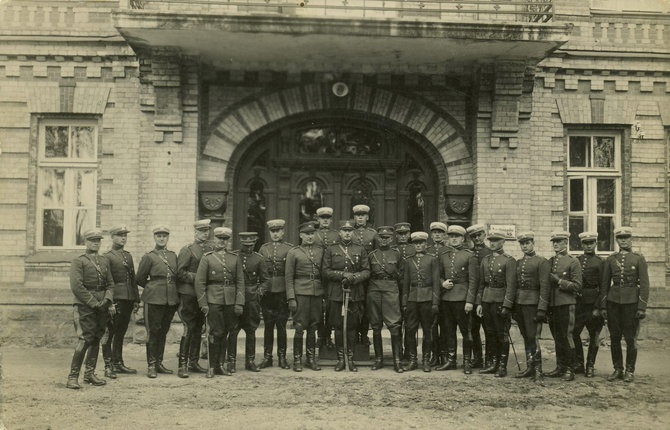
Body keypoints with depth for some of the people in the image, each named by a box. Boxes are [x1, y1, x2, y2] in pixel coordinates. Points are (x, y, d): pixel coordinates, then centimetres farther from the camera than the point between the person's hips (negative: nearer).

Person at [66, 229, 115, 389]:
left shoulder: (104, 261, 16)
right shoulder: (78, 262, -2)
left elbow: (110, 283, 14)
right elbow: (76, 286, -11)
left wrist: (107, 300, -4)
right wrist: (94, 303, -13)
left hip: (101, 306, 6)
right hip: (84, 306, -6)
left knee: (96, 340, 9)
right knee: (84, 340, -12)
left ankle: (90, 374, 18)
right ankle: (73, 376, -7)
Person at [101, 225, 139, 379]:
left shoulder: (128, 256, 18)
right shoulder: (107, 257, -3)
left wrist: (136, 299, 15)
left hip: (128, 299, 7)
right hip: (115, 299, -7)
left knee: (121, 333, 13)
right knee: (109, 333, -3)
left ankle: (118, 363, 21)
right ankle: (108, 366, 0)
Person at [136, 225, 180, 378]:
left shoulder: (173, 256, 12)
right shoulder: (149, 257, -2)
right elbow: (140, 279, 3)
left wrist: (173, 292, 13)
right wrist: (154, 287, 10)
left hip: (171, 300, 5)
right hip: (154, 299, -5)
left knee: (163, 331, 11)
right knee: (153, 331, -1)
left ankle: (159, 363, 20)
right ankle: (151, 365, 6)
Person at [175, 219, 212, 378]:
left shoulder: (210, 250, 11)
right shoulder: (187, 250, -5)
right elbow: (180, 272, -10)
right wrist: (197, 277, -16)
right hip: (188, 295, -6)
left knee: (198, 329, 11)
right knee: (189, 329, -9)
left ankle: (193, 362, 20)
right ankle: (182, 365, -5)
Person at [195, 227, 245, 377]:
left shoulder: (235, 258, 10)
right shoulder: (207, 258, 2)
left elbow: (240, 281, 7)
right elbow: (199, 282, -1)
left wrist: (239, 303, -1)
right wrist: (203, 303, -7)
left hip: (230, 301, 3)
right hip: (213, 300, -3)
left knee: (226, 333, 7)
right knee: (216, 333, -5)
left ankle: (221, 364, 19)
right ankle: (212, 366, 5)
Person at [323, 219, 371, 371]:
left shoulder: (360, 250, 8)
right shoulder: (330, 250, 6)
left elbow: (367, 272, 3)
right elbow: (326, 271, 0)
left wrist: (353, 277, -15)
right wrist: (343, 275, -13)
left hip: (355, 294, 0)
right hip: (336, 294, 0)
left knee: (352, 326, 4)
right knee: (338, 327, 3)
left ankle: (350, 359, 13)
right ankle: (340, 359, 12)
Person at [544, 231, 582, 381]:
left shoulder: (573, 262, -2)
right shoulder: (549, 262, 14)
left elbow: (577, 286, -7)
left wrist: (559, 281, -16)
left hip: (566, 305, -5)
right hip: (552, 305, 5)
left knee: (566, 337, -4)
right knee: (557, 338, 10)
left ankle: (570, 369, 4)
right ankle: (560, 367, 18)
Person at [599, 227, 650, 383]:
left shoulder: (639, 258, 1)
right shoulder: (610, 259, 8)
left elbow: (644, 284, -3)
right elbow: (605, 284, 9)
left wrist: (642, 307, -9)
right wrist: (603, 306, 3)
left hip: (631, 301, -3)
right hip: (613, 301, 3)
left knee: (630, 339, 2)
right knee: (614, 338, 6)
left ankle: (630, 371, 12)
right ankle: (617, 369, 15)